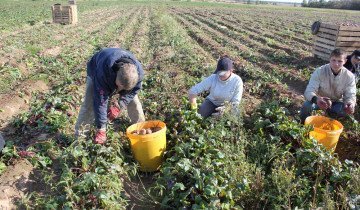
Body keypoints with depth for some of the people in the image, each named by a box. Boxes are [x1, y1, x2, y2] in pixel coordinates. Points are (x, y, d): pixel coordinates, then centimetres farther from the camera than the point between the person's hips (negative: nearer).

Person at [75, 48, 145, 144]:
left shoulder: (138, 72, -37)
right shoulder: (103, 71, -47)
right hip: (95, 73, -2)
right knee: (89, 105, -15)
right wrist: (101, 129, -40)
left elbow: (133, 90, -17)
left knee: (134, 103, -9)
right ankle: (79, 133, 1)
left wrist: (119, 106, -32)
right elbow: (100, 101, -42)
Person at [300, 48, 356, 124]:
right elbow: (309, 91, -31)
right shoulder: (320, 71, -24)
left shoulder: (349, 76, -17)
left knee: (349, 110, -28)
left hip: (336, 102, 2)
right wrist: (316, 99, -56)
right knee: (307, 106, -33)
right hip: (320, 100, -2)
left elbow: (350, 95, -18)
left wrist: (350, 104, -44)